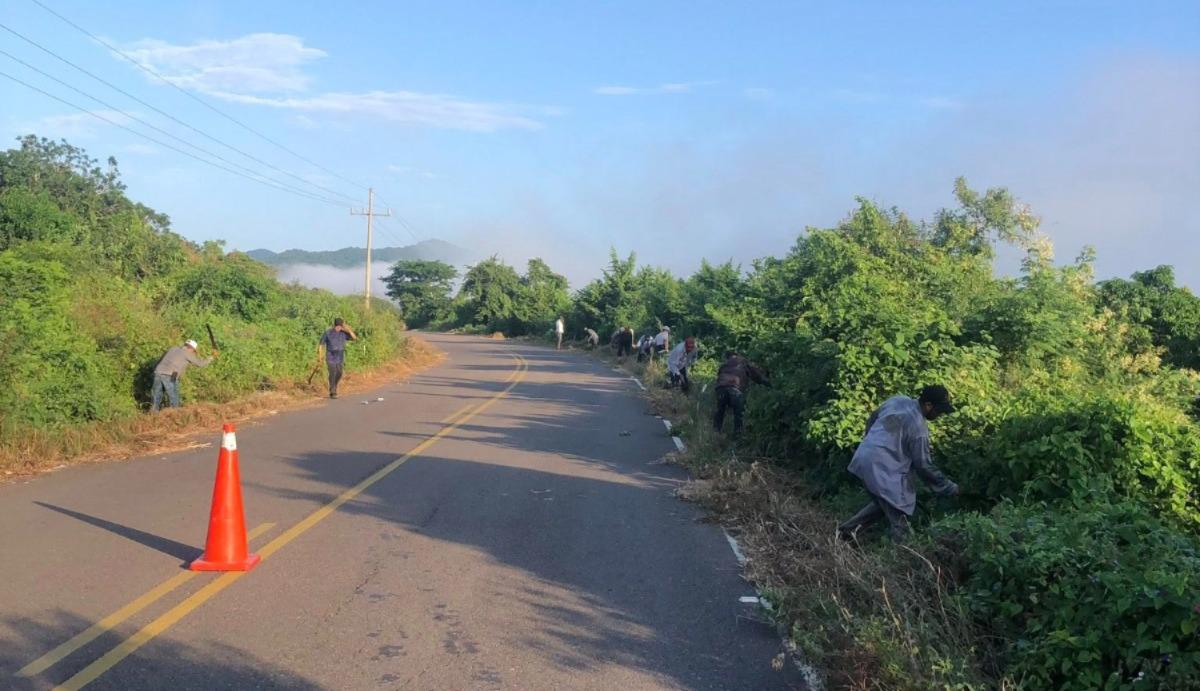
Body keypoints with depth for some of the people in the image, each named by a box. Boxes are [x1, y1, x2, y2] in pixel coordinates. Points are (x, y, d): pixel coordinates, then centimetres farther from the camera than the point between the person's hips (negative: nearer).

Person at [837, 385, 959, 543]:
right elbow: (923, 465, -10)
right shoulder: (918, 428, -15)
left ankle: (847, 529, 26)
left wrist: (869, 436, 38)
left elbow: (872, 418, 20)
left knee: (882, 503, 25)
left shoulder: (898, 400, 6)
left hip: (862, 458, 9)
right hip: (882, 470, -9)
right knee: (899, 521, -2)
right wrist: (949, 488, 1)